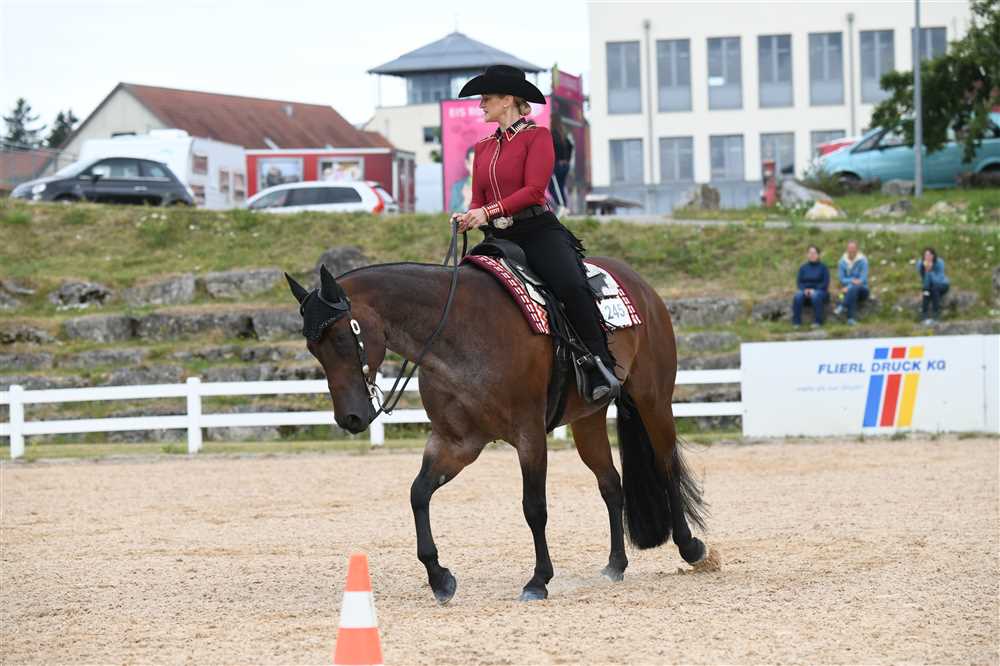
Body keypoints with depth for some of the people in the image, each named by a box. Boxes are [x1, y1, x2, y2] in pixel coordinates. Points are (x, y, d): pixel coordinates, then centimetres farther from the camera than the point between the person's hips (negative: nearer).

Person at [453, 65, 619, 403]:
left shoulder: (537, 136, -1)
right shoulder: (483, 147, 18)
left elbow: (534, 189, -13)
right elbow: (478, 199, 15)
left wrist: (489, 211, -22)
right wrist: (469, 217, -9)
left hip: (538, 231, -6)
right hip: (500, 238, 7)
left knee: (571, 286, -30)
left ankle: (601, 371, -26)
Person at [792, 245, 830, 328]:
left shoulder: (823, 267, 3)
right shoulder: (803, 267, 11)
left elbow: (826, 283, -4)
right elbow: (799, 282, 7)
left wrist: (814, 290, -17)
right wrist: (805, 289, -13)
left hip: (819, 291, -2)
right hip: (805, 291, 2)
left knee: (815, 295, -39)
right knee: (798, 296, -32)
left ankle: (817, 321, -35)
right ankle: (796, 322, -31)